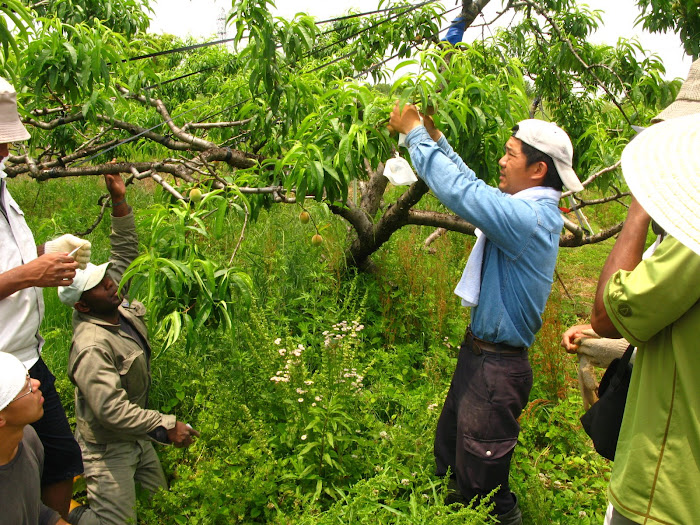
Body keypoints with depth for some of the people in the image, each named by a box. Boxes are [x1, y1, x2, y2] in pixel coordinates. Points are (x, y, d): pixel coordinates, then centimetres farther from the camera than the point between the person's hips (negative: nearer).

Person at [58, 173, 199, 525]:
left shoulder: (116, 306, -7)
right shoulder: (91, 348, -31)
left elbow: (125, 252, -1)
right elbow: (112, 410, -34)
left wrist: (119, 201, -10)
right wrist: (167, 426, -31)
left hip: (136, 438, 8)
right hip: (108, 449, -8)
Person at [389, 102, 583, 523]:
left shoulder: (529, 218, -25)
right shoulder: (533, 210, 6)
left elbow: (459, 190, -27)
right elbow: (473, 187, 16)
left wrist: (416, 134, -15)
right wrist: (436, 138, 11)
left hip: (497, 369, -10)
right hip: (479, 354, 10)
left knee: (482, 488, 7)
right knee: (448, 454, 24)